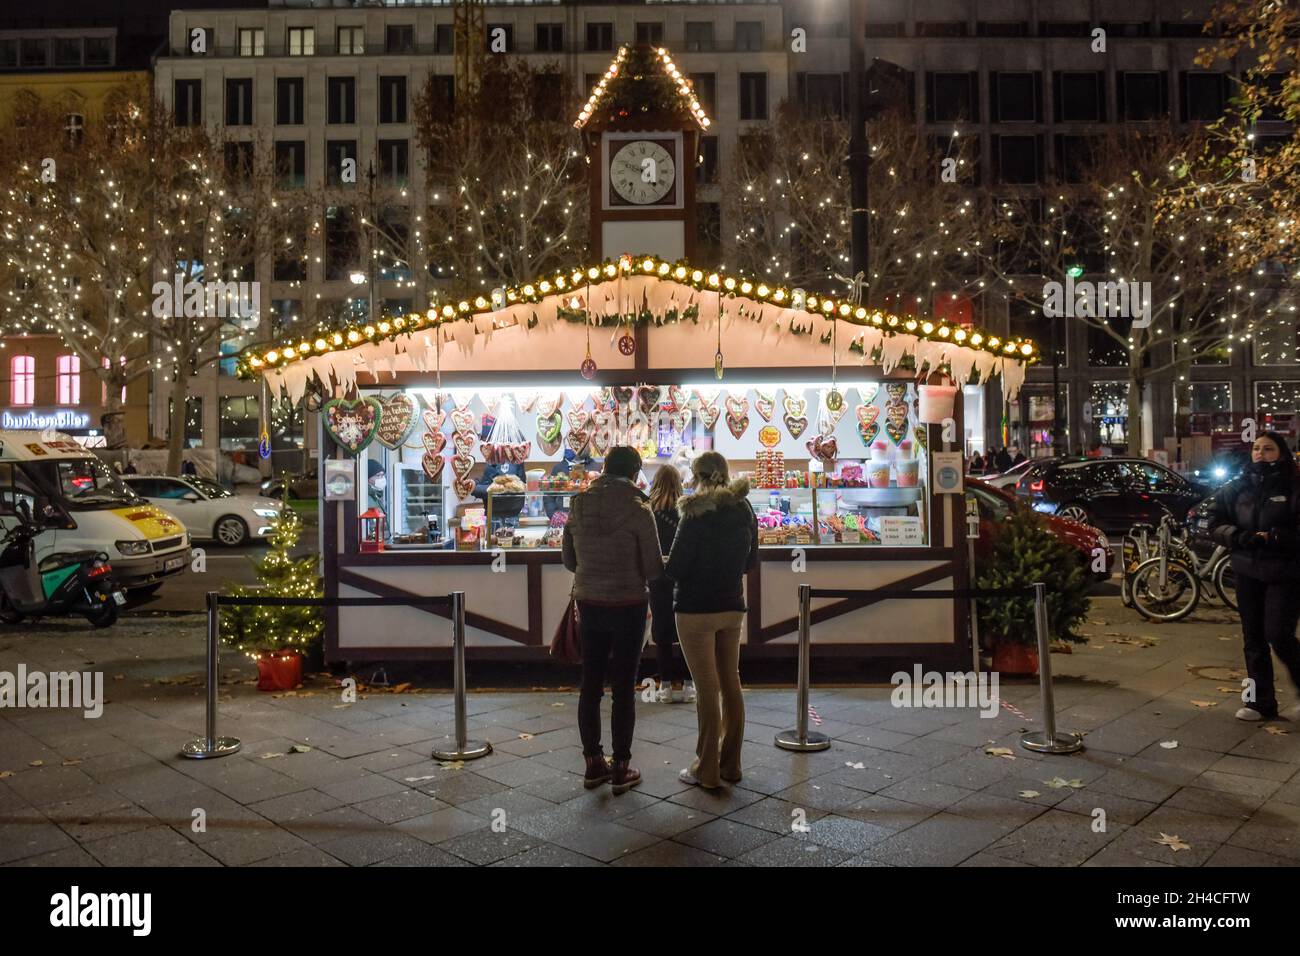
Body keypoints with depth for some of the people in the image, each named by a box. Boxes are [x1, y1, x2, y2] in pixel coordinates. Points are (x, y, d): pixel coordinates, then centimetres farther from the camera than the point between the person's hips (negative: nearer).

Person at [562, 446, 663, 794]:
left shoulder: (579, 505, 0)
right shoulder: (637, 508, -14)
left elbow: (569, 560, 8)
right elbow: (654, 568, -13)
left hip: (589, 605, 4)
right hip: (627, 606, -4)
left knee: (591, 684, 13)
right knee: (623, 687, 6)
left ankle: (593, 764, 23)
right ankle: (621, 768, 15)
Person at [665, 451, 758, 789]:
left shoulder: (697, 514, -16)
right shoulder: (745, 511, 4)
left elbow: (674, 568, -15)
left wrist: (661, 561, 5)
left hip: (696, 609, -6)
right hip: (733, 608, 6)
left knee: (707, 688, 0)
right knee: (730, 683, 13)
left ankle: (707, 770, 9)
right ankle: (731, 765, 21)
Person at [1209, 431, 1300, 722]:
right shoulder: (1237, 488, 7)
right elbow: (1216, 523, 8)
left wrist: (1275, 538, -23)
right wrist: (1238, 536, -9)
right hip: (1248, 572, 5)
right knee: (1253, 640, 9)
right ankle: (1261, 702, 19)